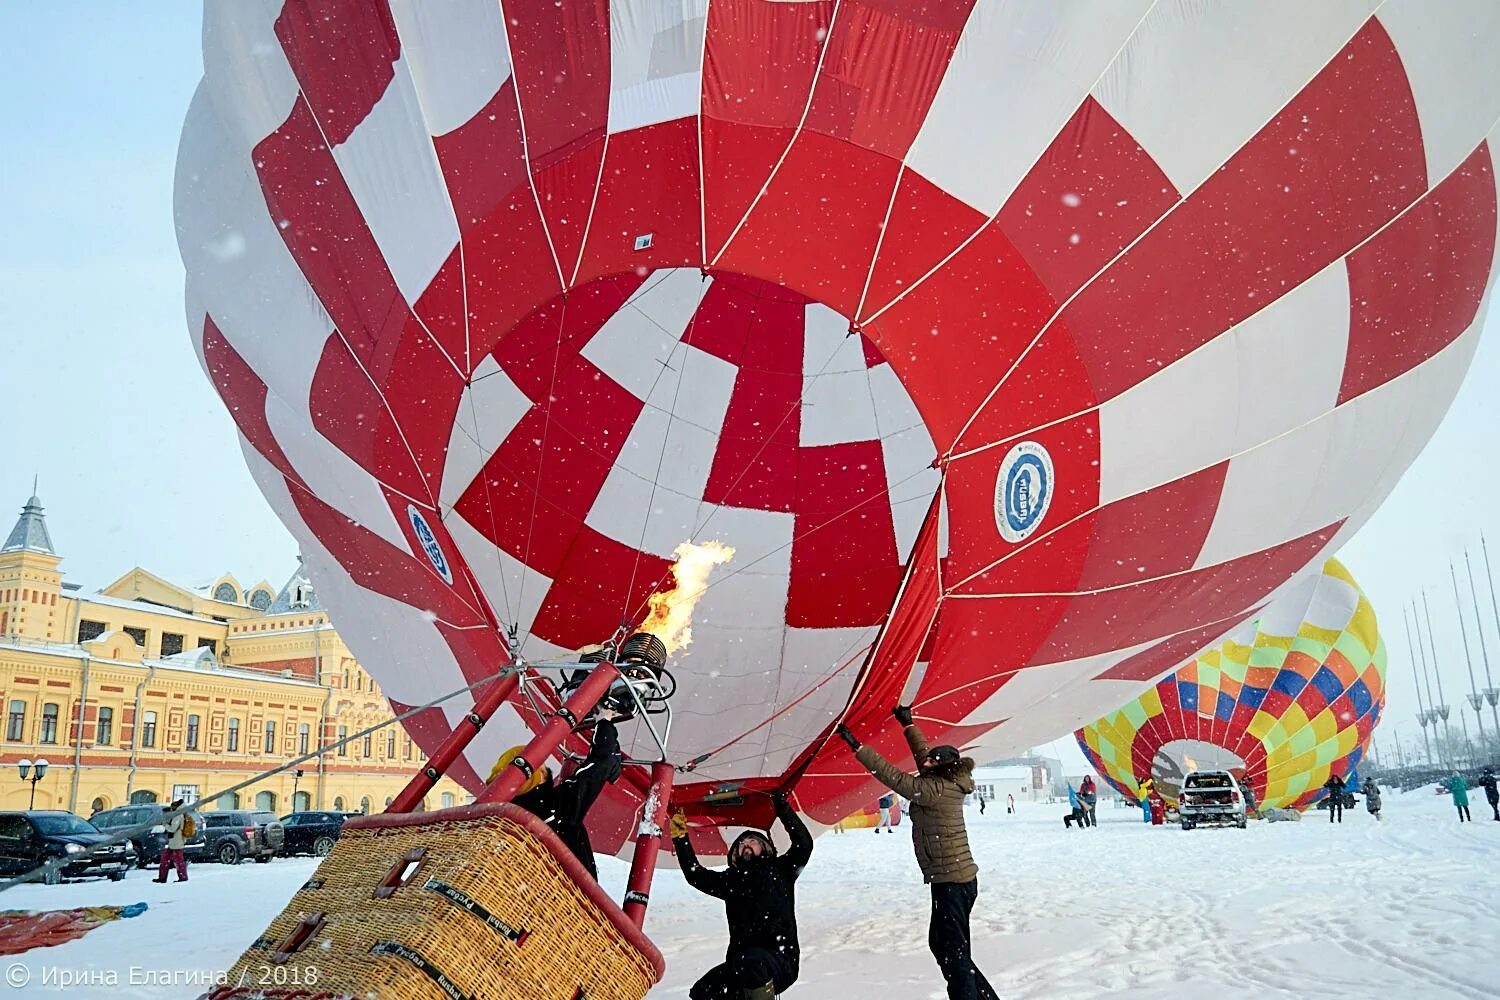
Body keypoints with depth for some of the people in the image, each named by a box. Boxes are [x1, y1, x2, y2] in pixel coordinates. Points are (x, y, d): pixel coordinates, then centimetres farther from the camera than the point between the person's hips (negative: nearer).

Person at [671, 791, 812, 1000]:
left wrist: (782, 808, -4)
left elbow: (804, 844, 0)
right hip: (740, 962, 5)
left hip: (780, 960, -5)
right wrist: (681, 838, 18)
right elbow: (695, 875, 23)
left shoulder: (779, 869, 14)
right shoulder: (731, 879, 24)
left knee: (749, 960, -37)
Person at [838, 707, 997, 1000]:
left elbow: (894, 777, -20)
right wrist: (908, 724, 28)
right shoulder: (948, 784, 7)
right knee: (940, 943, 19)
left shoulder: (935, 789, -18)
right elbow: (922, 752, 21)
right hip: (959, 878, 10)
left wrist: (857, 747, -18)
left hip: (951, 882, -10)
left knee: (954, 952, -2)